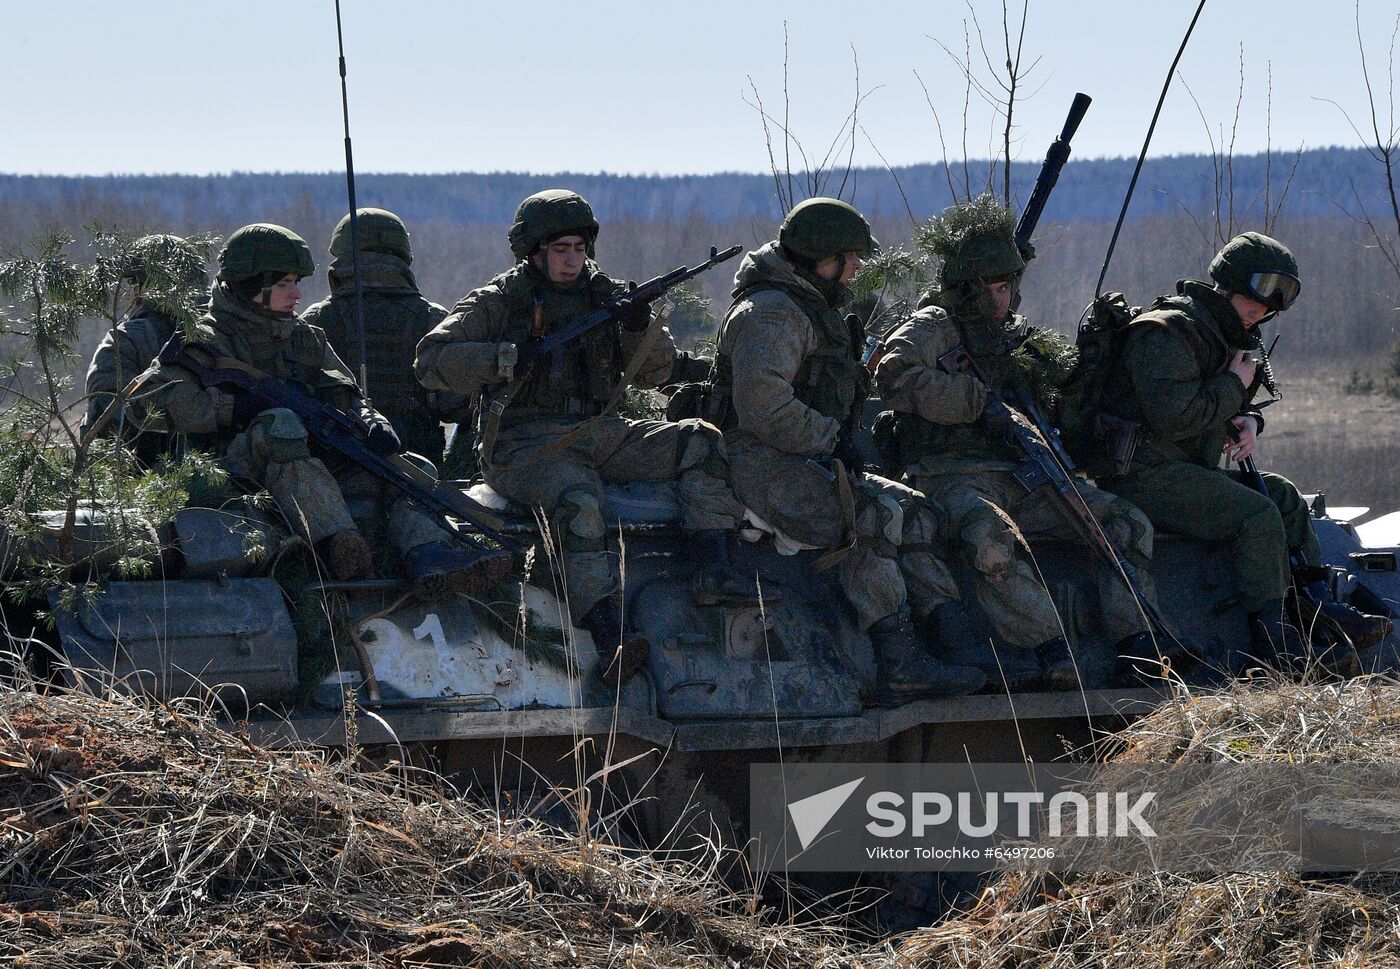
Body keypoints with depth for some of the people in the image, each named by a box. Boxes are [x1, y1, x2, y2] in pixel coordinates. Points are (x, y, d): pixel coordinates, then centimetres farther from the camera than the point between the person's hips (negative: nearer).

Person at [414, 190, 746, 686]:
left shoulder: (605, 295, 15)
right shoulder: (497, 302, 3)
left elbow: (653, 374, 12)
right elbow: (432, 361, -6)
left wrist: (640, 328, -9)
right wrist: (508, 358, -17)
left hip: (597, 433, 5)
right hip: (525, 445, -5)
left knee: (698, 442, -15)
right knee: (578, 502, -37)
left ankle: (718, 574, -25)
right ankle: (611, 639, -48)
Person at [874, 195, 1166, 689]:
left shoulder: (1018, 337, 22)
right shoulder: (934, 328, 1)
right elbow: (895, 375, -19)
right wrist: (981, 401, -17)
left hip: (1021, 480, 7)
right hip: (952, 478, -7)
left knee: (1127, 522, -6)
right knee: (992, 538, -41)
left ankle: (1134, 639, -12)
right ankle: (1050, 646, -38)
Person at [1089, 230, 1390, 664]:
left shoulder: (1225, 336, 18)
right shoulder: (1168, 333, -15)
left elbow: (1225, 407, 30)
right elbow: (1174, 416, -26)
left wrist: (1247, 420, 4)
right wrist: (1233, 386, -12)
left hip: (1183, 469, 11)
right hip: (1144, 476, -11)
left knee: (1282, 495, 7)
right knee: (1258, 514, -22)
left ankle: (1320, 609, 6)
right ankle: (1273, 636, -20)